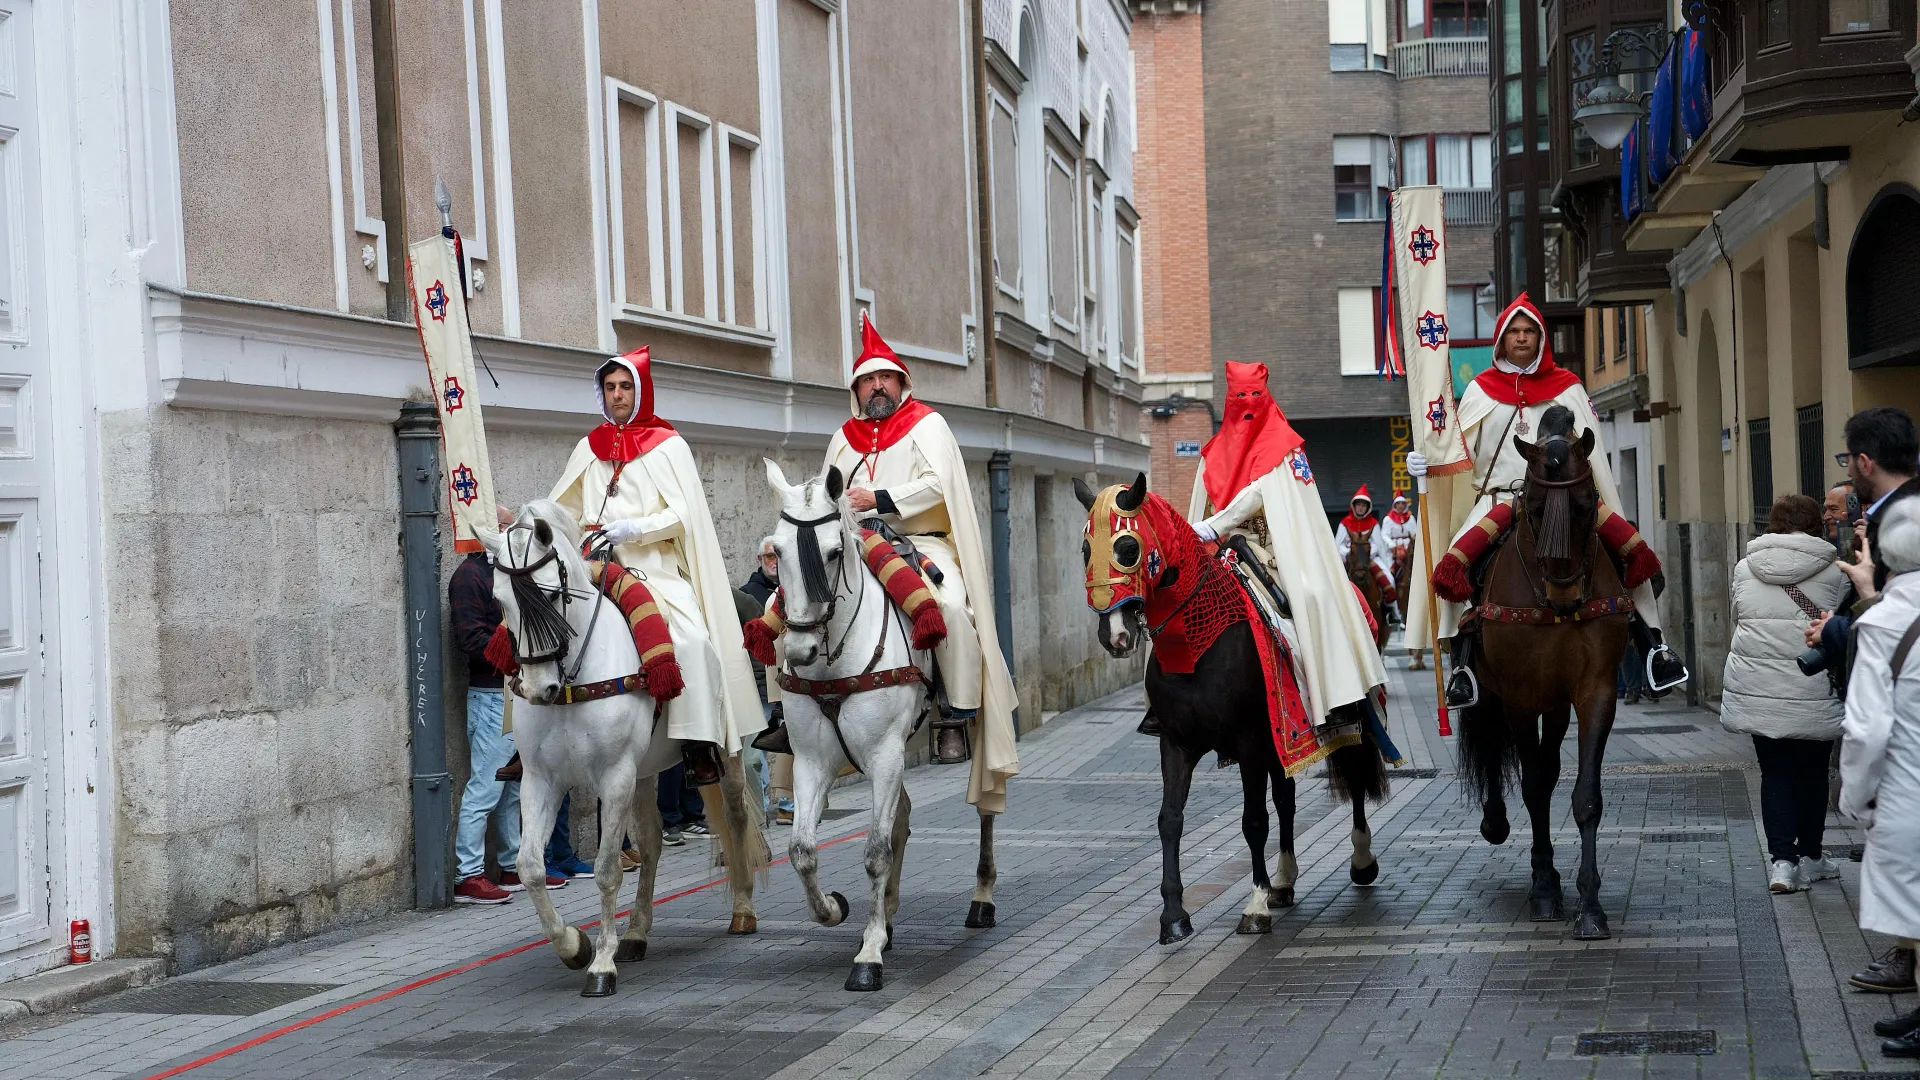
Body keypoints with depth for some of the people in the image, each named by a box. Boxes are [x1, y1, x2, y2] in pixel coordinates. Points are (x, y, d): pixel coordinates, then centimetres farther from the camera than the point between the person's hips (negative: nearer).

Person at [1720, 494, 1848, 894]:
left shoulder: (1744, 569, 4)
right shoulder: (1832, 571, -4)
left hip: (1756, 692, 2)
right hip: (1813, 693, -2)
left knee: (1775, 772, 8)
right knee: (1812, 772, 14)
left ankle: (1782, 859, -2)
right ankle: (1810, 857, 23)